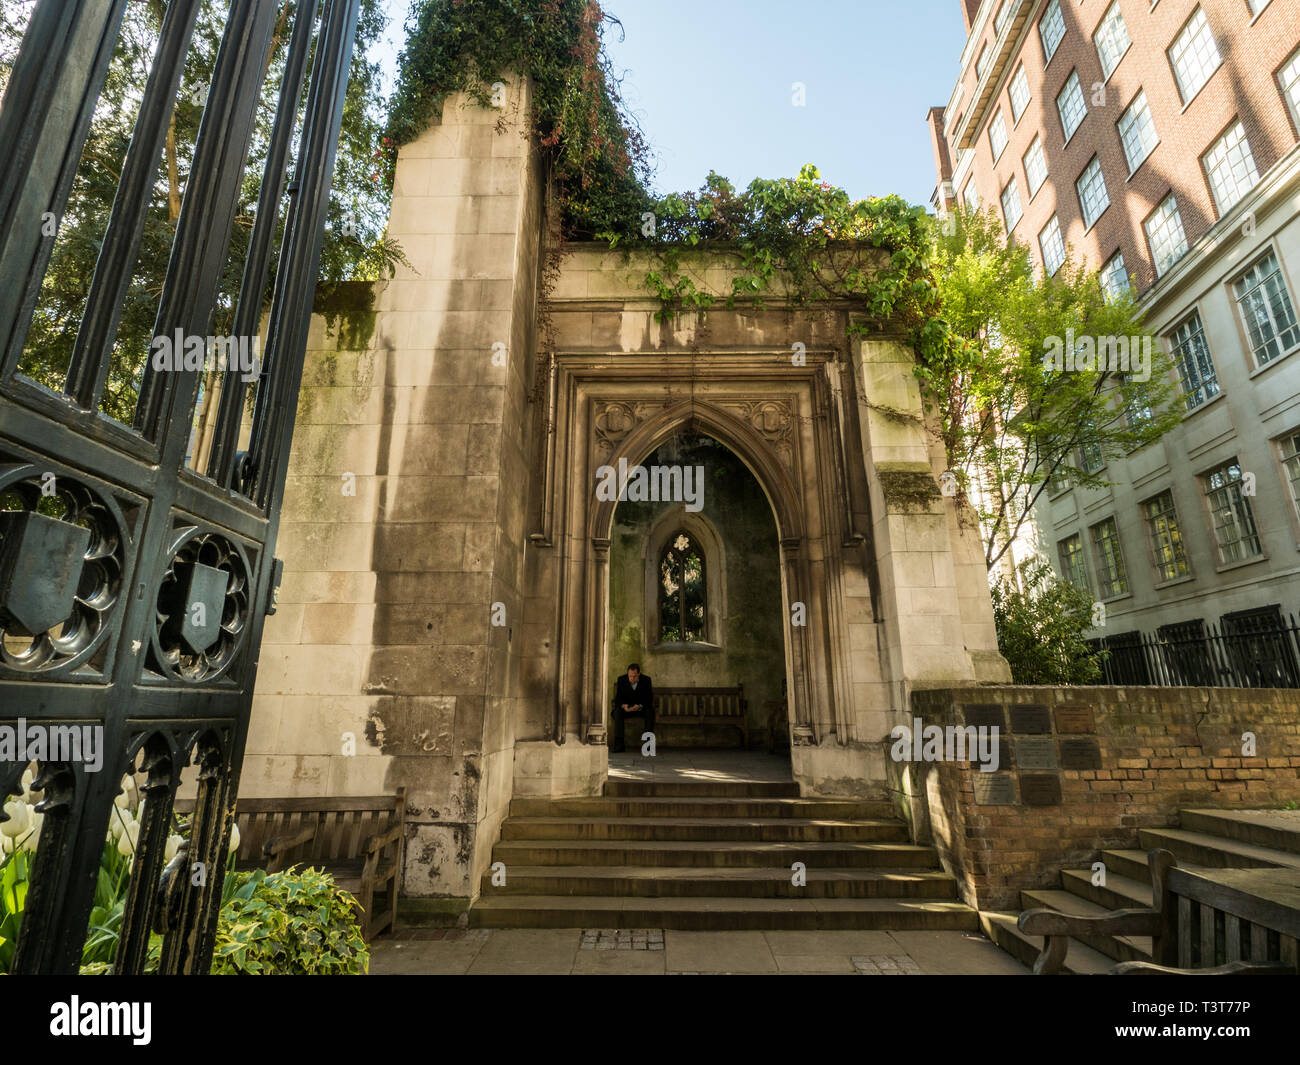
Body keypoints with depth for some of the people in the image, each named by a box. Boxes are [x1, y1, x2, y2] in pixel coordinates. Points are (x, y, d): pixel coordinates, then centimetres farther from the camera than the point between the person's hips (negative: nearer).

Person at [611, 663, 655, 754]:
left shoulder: (646, 680, -11)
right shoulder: (621, 680, -8)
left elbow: (649, 699, -12)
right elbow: (618, 698, -7)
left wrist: (639, 706, -31)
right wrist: (623, 705, -30)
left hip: (642, 708, -1)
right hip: (626, 708, 1)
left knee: (650, 711, -32)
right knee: (617, 711, -30)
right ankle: (618, 744, -32)